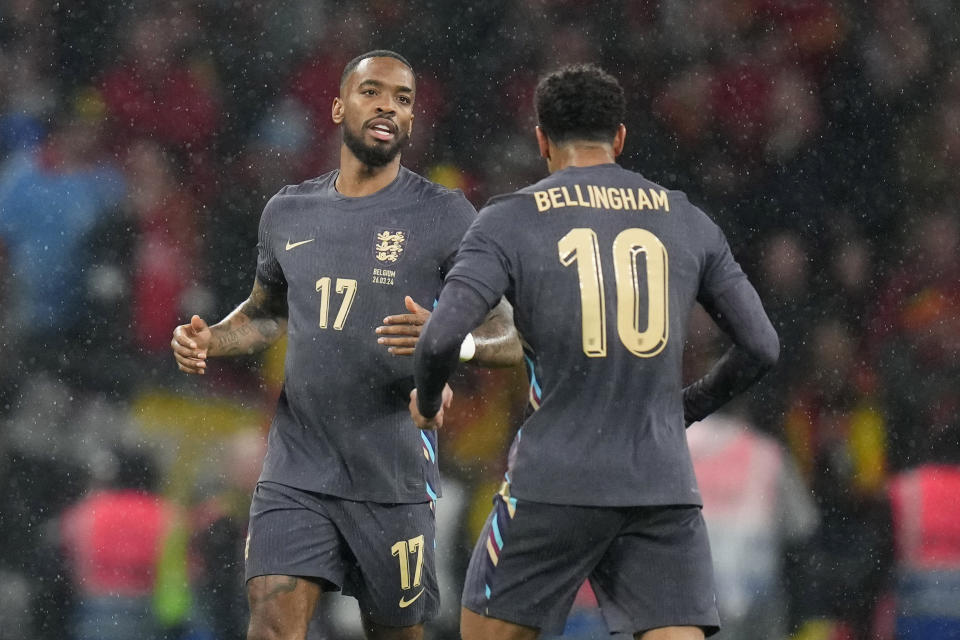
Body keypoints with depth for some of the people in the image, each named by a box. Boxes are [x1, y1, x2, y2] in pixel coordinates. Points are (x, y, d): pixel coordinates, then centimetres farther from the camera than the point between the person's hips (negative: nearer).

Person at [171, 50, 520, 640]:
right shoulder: (288, 213, 10)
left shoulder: (443, 216, -4)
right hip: (296, 474, 3)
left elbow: (509, 340, -7)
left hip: (393, 480, -3)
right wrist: (208, 340, 7)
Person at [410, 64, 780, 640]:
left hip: (556, 483, -2)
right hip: (664, 482, 2)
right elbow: (761, 348, 11)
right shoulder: (688, 223, 9)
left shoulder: (510, 221, -1)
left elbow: (442, 338, -12)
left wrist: (426, 400, 10)